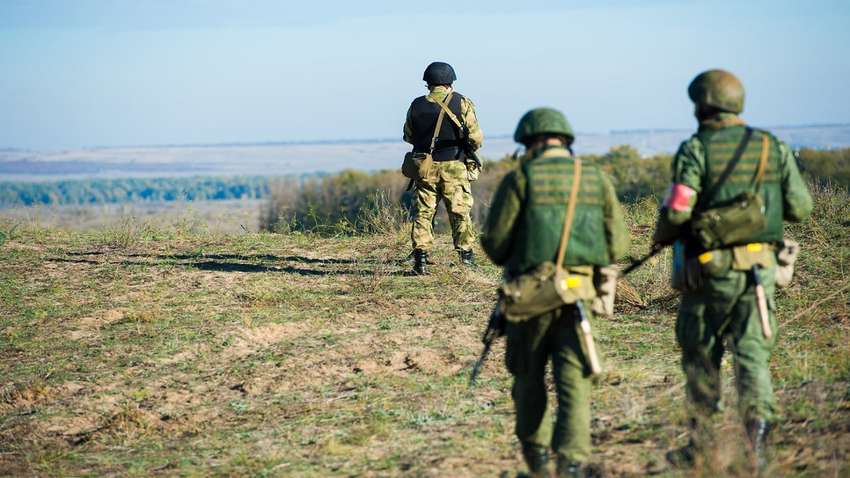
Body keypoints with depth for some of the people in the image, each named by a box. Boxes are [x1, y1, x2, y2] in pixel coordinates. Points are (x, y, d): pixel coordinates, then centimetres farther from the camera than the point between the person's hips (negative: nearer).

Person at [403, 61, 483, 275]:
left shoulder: (417, 106, 2)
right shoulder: (462, 103, -5)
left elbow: (408, 136, 12)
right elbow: (476, 138, -6)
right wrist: (472, 146, 15)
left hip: (425, 167, 2)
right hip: (454, 168, -1)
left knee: (423, 213, 6)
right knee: (460, 213, 6)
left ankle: (420, 258, 0)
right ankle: (466, 258, 5)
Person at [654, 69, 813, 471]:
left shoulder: (696, 150, -8)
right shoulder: (773, 147, 5)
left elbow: (677, 209, -16)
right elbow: (800, 207, 6)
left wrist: (662, 236, 5)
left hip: (710, 268, -3)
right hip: (759, 267, 3)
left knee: (700, 355, 12)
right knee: (752, 355, 4)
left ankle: (701, 444, 20)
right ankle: (756, 438, -13)